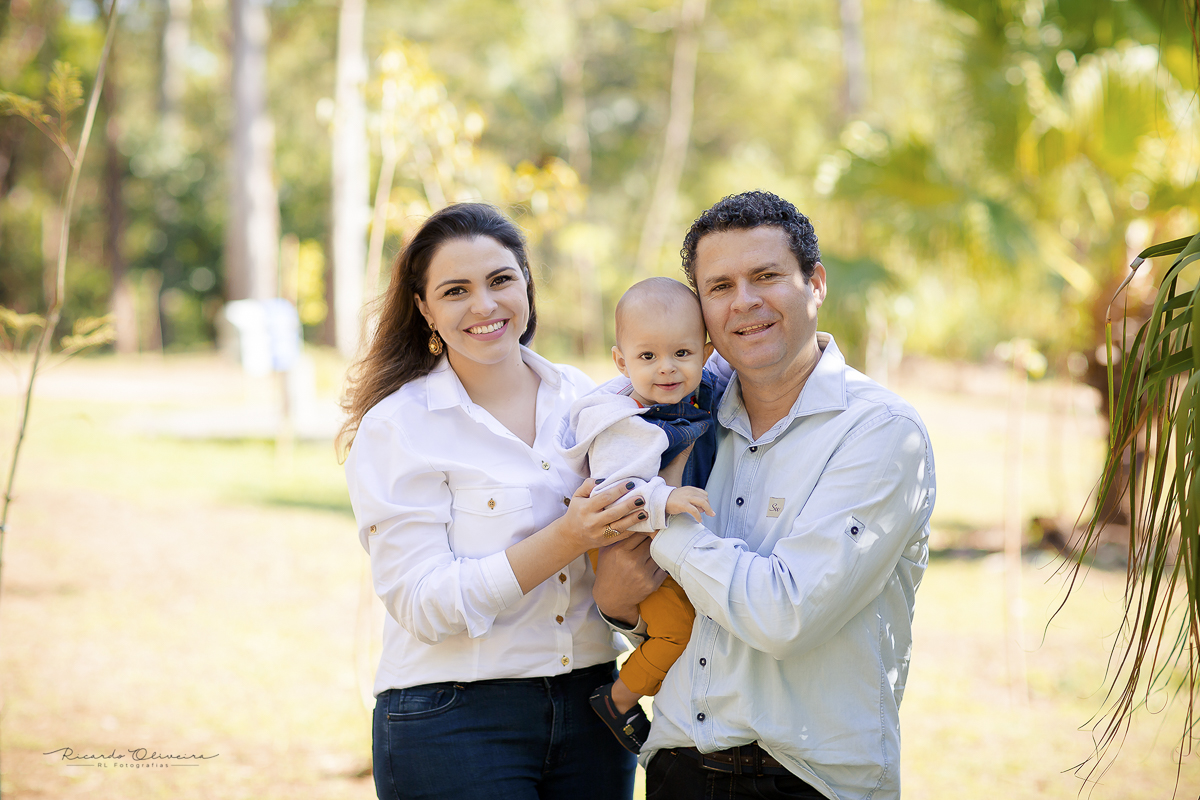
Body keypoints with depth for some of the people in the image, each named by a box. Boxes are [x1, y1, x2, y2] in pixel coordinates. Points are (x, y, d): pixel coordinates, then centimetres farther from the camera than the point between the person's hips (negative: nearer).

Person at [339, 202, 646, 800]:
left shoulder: (581, 398, 6)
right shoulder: (395, 428, -7)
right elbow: (423, 603, -15)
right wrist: (564, 540, -23)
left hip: (590, 706, 4)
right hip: (451, 722, -4)